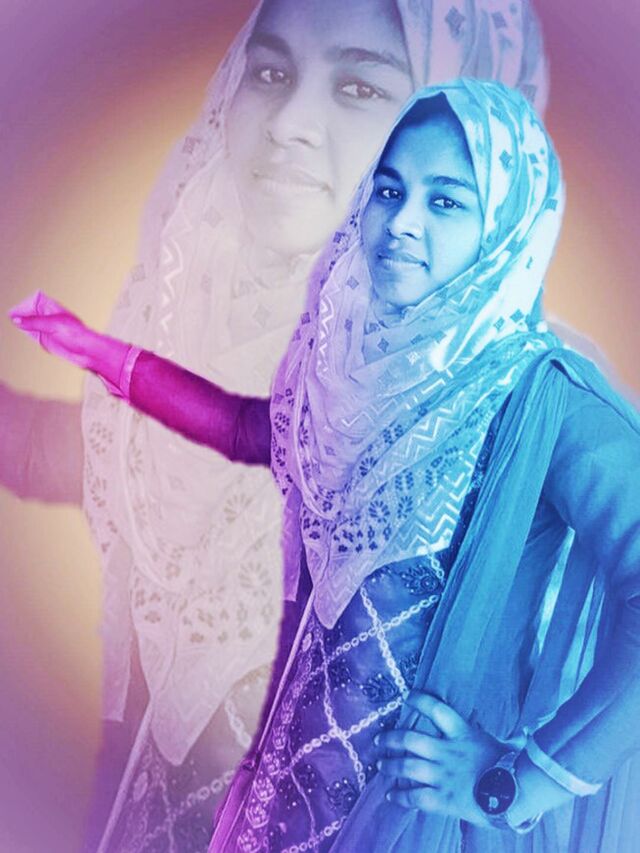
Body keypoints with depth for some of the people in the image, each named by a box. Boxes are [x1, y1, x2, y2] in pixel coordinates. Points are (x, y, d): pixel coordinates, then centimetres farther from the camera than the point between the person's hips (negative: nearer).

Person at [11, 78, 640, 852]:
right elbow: (251, 427, 11)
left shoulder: (541, 398, -23)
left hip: (435, 784, -5)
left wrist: (519, 782, -22)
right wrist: (94, 349, 12)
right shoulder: (366, 357, -5)